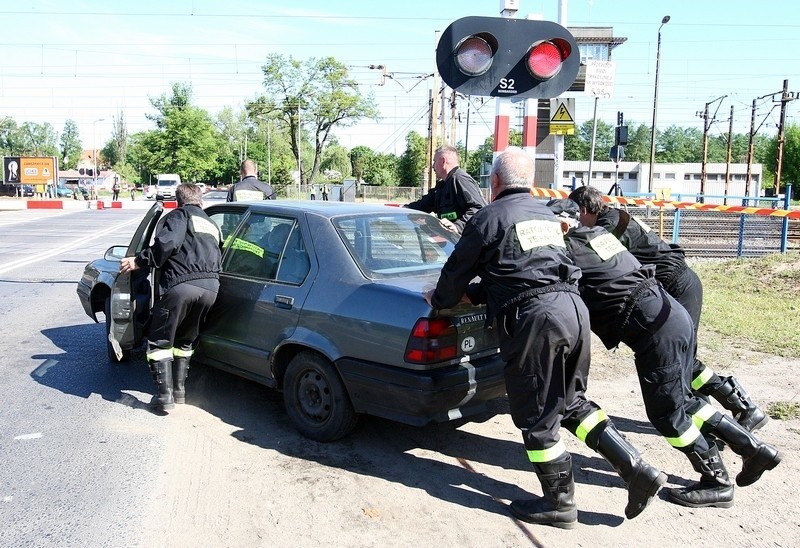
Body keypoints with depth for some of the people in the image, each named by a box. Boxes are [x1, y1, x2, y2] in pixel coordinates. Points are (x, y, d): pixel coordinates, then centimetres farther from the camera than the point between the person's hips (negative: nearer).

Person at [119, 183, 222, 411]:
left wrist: (140, 261, -4)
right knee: (186, 340, 24)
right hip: (211, 288, 6)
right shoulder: (212, 225, 31)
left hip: (181, 285, -6)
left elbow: (168, 243, -10)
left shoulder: (179, 215, 10)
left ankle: (165, 395, 1)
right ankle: (180, 389, 23)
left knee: (160, 341, 7)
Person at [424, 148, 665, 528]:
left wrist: (439, 300, 28)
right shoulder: (546, 215, 24)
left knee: (537, 417, 6)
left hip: (534, 318, -8)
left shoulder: (487, 218, 0)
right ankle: (637, 470, 17)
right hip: (574, 308, 8)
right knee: (571, 402, 22)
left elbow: (457, 269, 8)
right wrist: (471, 293, 34)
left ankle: (560, 503, 19)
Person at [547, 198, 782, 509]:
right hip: (673, 316, 9)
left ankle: (716, 483, 14)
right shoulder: (598, 234, 18)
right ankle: (752, 448, 24)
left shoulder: (568, 250, -7)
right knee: (680, 400, 20)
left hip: (654, 329, -9)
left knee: (665, 411, 3)